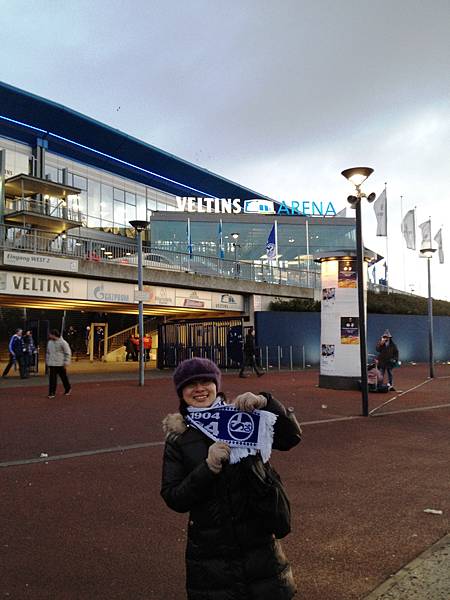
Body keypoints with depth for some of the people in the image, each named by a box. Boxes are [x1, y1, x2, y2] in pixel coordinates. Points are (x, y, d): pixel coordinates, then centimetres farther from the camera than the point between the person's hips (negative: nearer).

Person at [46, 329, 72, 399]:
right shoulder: (50, 342, 8)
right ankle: (52, 393, 3)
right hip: (52, 364, 4)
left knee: (64, 377, 9)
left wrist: (66, 363, -12)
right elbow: (48, 352, 19)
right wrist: (47, 361, 15)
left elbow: (68, 353, -9)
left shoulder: (63, 342, -11)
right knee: (52, 379, -1)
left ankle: (68, 389, 29)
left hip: (60, 364, -4)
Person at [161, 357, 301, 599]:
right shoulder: (178, 439, -2)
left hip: (259, 544, 1)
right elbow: (173, 499, -7)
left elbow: (291, 436, -9)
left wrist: (265, 402, -24)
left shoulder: (242, 419, -1)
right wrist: (208, 467, -22)